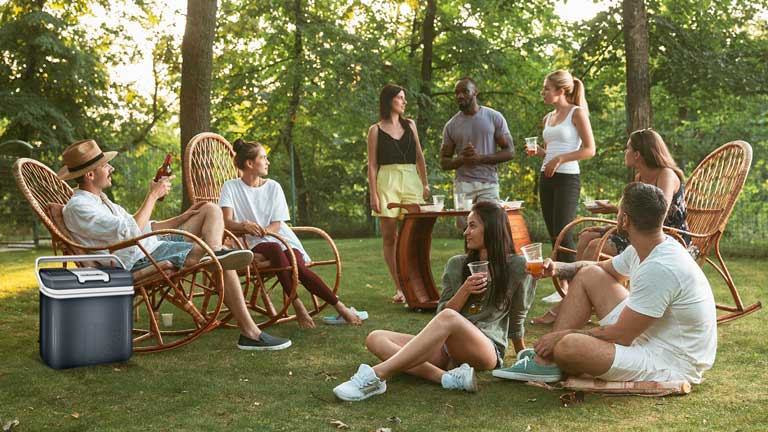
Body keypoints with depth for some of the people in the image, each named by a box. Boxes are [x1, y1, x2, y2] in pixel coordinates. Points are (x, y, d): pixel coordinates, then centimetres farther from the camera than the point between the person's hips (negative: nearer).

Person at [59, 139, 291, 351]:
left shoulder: (100, 200, 21)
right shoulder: (77, 207, -12)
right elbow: (131, 231, -22)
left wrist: (182, 217, 13)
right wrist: (153, 195, -12)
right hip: (139, 262, -11)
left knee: (211, 210, 6)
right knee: (224, 265, -21)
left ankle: (214, 254, -26)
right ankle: (250, 333, -19)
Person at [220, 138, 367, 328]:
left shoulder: (273, 187, 11)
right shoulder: (231, 187, 4)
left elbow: (276, 225, 3)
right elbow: (227, 222, -9)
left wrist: (263, 230, -20)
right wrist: (245, 225, -32)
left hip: (282, 237, 2)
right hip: (255, 243, -2)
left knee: (299, 267, -30)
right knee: (275, 249, -38)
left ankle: (340, 308, -31)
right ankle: (298, 308, -38)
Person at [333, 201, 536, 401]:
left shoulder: (517, 267, 5)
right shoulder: (457, 264, 15)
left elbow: (517, 320, 15)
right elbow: (442, 311, 7)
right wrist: (465, 290, -8)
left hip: (487, 349, -5)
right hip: (447, 349, 6)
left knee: (448, 317, -38)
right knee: (376, 338, -15)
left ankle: (376, 376, -45)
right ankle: (447, 377, -35)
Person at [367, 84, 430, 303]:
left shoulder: (410, 125, 15)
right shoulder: (375, 130, 5)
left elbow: (419, 156, 18)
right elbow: (372, 165, 2)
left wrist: (425, 184, 10)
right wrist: (373, 195, -5)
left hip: (411, 181, 2)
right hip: (387, 181, -2)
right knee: (390, 237, -1)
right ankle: (399, 288, 5)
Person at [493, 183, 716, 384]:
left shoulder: (660, 268, -29)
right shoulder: (644, 249, 1)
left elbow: (621, 336, -23)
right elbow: (602, 268, 21)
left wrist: (564, 335, -12)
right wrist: (557, 268, 2)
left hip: (671, 366, -10)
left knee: (568, 347, -32)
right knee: (589, 275, 9)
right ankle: (545, 362, 8)